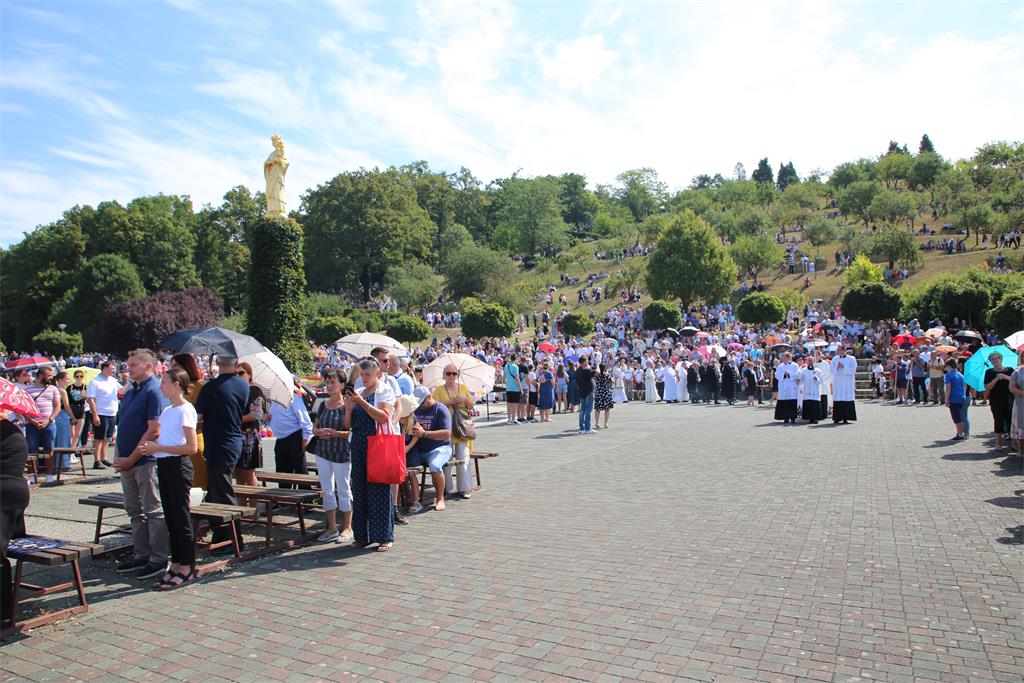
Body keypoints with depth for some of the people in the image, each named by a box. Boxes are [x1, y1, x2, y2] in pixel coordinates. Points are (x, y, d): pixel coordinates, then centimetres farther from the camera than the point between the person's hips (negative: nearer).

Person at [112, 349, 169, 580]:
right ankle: (141, 555, 26)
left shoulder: (154, 390, -13)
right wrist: (119, 457, 6)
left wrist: (131, 459, -15)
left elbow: (154, 430, -19)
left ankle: (158, 559, 8)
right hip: (127, 461, 9)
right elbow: (121, 426, 18)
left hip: (146, 460, -9)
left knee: (153, 511, 0)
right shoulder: (130, 391, 14)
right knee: (135, 510, 15)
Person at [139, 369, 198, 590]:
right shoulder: (166, 411, 13)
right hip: (164, 465, 8)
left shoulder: (186, 410, -13)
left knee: (180, 517, -1)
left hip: (178, 466, -8)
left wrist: (158, 447, -17)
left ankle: (186, 568, 8)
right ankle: (176, 563, 23)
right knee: (170, 517, 13)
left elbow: (192, 447, -18)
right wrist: (151, 447, 0)